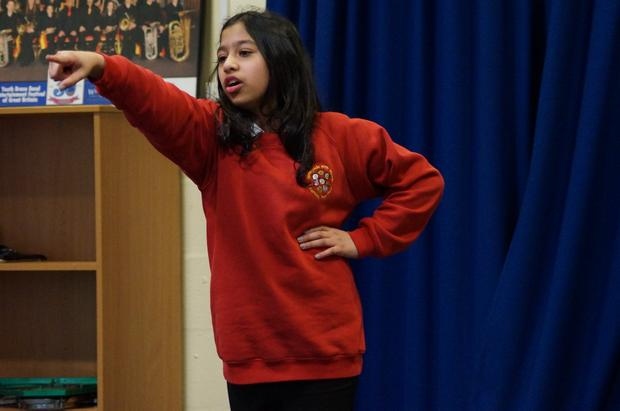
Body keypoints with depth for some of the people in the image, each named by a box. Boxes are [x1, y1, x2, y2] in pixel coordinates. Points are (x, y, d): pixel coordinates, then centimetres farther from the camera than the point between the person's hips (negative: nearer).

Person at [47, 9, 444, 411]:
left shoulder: (339, 137, 2)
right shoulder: (213, 134, 4)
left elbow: (422, 180, 10)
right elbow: (155, 102, -16)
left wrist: (362, 239, 0)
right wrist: (101, 67, -35)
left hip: (322, 351, -2)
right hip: (248, 354, 2)